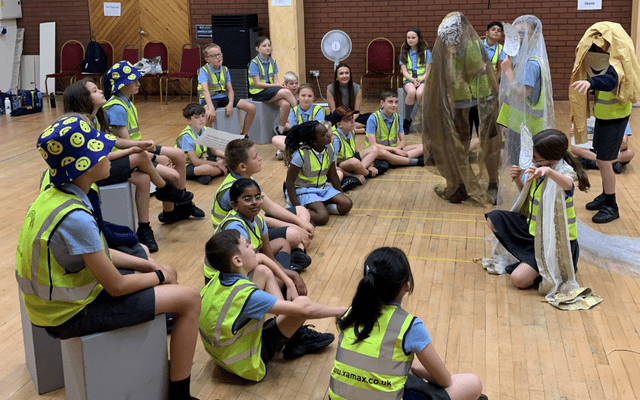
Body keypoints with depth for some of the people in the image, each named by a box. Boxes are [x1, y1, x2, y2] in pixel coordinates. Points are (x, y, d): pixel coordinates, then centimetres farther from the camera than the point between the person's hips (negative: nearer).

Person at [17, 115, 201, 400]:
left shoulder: (53, 196, -2)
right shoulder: (76, 218, -31)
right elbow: (116, 286, -22)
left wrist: (149, 266, 4)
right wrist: (158, 277, -5)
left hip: (56, 297, 9)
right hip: (71, 314, -9)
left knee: (168, 274, 21)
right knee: (189, 299, -8)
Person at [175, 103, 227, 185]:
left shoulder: (204, 130, -2)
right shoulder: (186, 136, -24)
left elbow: (213, 150, 8)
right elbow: (195, 161, -26)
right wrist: (217, 164, -21)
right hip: (187, 165, -9)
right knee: (206, 168, -38)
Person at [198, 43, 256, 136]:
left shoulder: (225, 70, 7)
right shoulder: (203, 71, -11)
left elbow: (230, 90, 3)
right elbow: (205, 90, -24)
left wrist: (230, 104, -17)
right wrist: (211, 108, -39)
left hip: (223, 97, 6)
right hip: (209, 99, -6)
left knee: (251, 108, -7)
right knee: (209, 114, -42)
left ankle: (244, 135, 8)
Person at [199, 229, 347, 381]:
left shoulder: (215, 282, -10)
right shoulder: (246, 295, -34)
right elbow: (304, 309, -29)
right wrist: (344, 310, -18)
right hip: (247, 365, -8)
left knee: (264, 273, 6)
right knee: (302, 302, -15)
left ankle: (291, 339, 14)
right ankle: (296, 340, 19)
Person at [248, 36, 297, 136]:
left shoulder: (272, 62, 10)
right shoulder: (254, 63, -8)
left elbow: (275, 80, 7)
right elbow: (257, 84, -13)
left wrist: (281, 85, -17)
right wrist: (276, 85, -19)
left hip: (271, 90, 6)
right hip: (258, 93, -5)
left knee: (286, 104, -26)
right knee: (286, 92, -25)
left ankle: (280, 129, -15)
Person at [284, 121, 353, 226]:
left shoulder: (329, 149, -3)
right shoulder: (301, 154, -22)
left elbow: (333, 175, 11)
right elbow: (290, 181, -19)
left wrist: (341, 195, 13)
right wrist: (297, 207, -24)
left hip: (322, 188, 7)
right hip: (304, 190, -7)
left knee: (346, 205, -13)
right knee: (322, 217, -29)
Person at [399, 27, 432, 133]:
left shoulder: (426, 52, 7)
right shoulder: (404, 53, 12)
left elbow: (428, 71, 4)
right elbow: (404, 71, 6)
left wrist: (420, 80, -14)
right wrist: (413, 80, -13)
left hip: (423, 79, -1)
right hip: (409, 79, 1)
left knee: (419, 93, -37)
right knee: (411, 92, -36)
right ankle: (407, 120, -19)